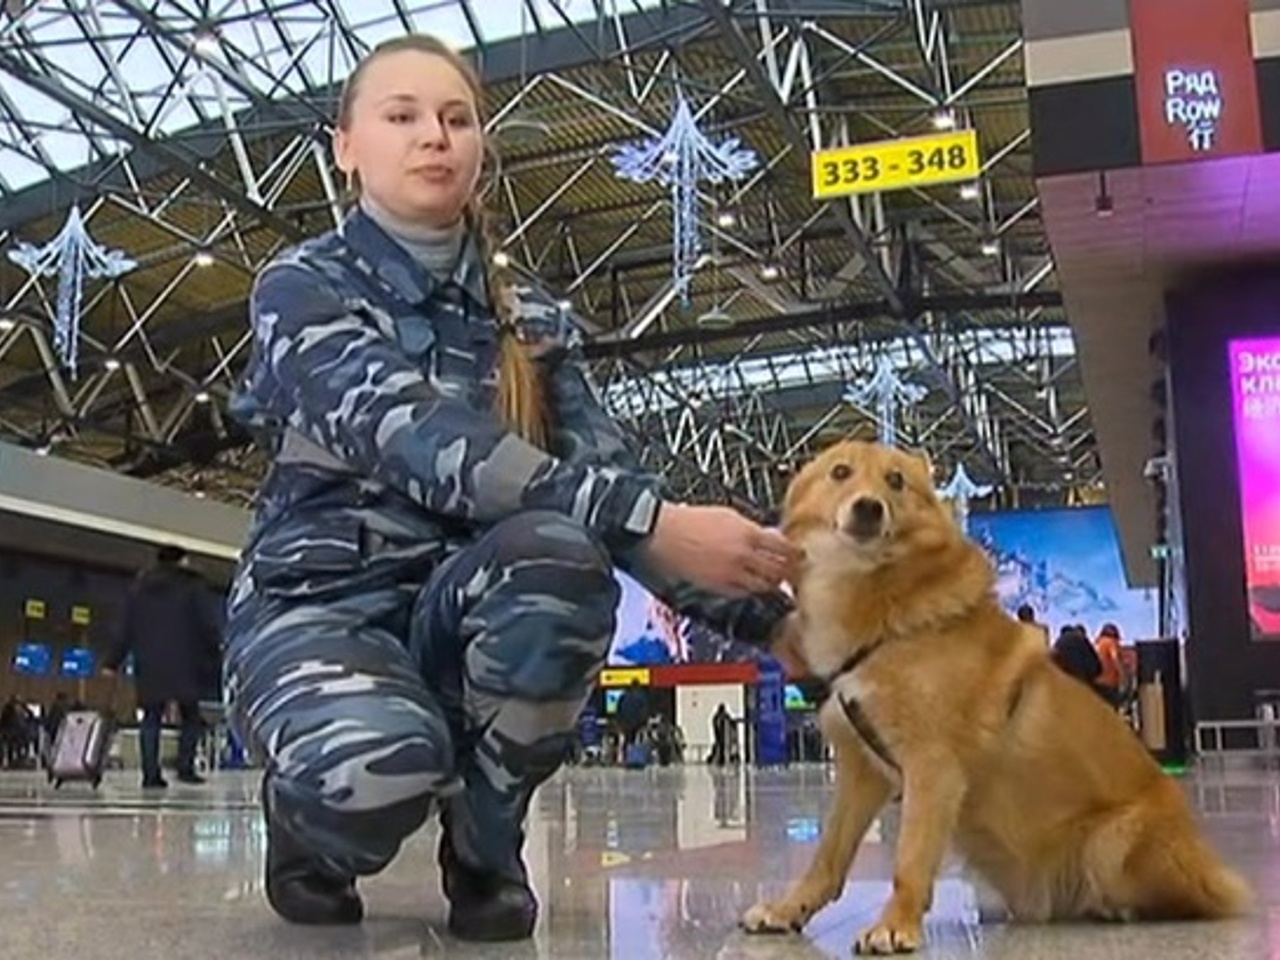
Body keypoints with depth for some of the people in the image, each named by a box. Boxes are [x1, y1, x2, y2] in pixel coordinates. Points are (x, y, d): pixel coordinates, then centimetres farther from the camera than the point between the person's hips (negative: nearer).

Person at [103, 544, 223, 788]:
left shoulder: (138, 588, 13)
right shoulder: (193, 585, 1)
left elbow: (124, 630, 13)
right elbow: (209, 623, -6)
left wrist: (112, 662, 16)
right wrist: (217, 651, -2)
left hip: (149, 665, 3)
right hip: (185, 664, -3)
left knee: (151, 717, 6)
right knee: (190, 715, 7)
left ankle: (151, 773, 1)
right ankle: (185, 767, -2)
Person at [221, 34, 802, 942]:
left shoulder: (532, 318, 9)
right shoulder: (301, 287, -5)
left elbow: (611, 476, -1)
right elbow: (413, 437, -24)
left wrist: (768, 612, -17)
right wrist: (649, 521, -36)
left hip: (469, 612, 4)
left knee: (555, 545, -33)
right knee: (380, 767, -39)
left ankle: (486, 844, -7)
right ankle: (316, 825, 2)